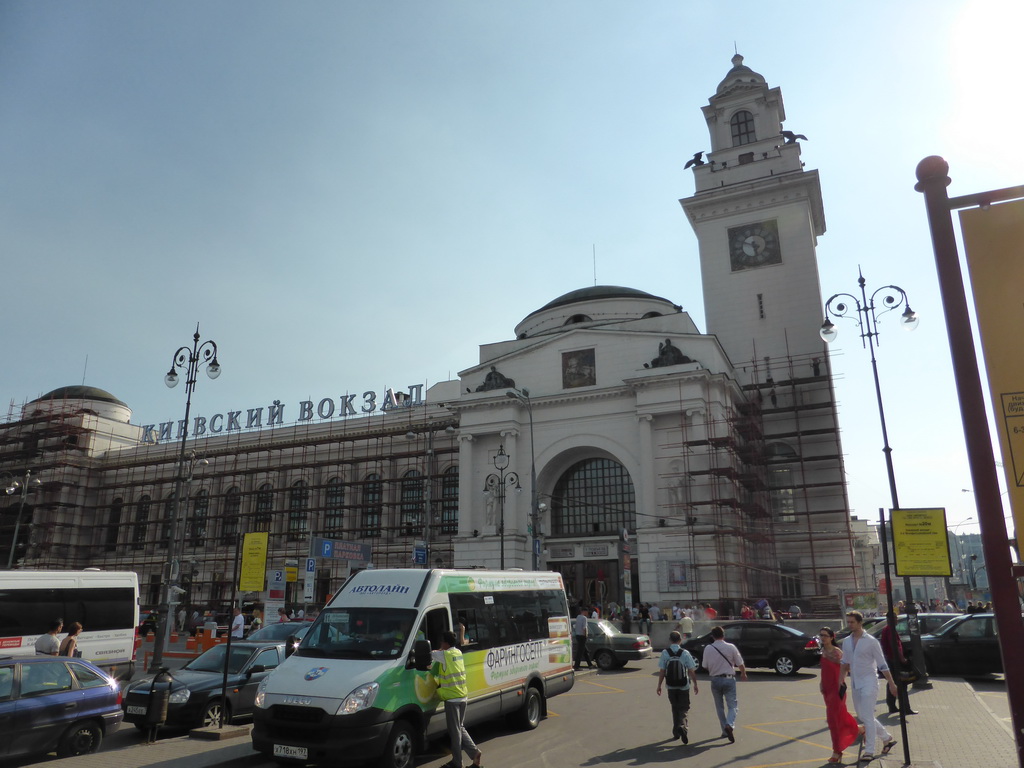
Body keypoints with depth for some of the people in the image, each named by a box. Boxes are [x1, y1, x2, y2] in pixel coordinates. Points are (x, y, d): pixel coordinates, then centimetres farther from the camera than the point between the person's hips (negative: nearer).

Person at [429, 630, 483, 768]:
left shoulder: (444, 655, -15)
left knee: (454, 731, 3)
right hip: (463, 696, 8)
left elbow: (430, 653, -10)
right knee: (460, 728, 19)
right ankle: (475, 752, 10)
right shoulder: (458, 653, 10)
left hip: (451, 697, -8)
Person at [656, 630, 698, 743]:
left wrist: (659, 685, 2)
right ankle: (682, 726, -19)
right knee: (683, 709, 7)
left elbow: (662, 671, -7)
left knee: (675, 708, 19)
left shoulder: (665, 653, -8)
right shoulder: (685, 653, -9)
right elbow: (691, 671, -6)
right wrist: (695, 684, 7)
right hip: (684, 687, -1)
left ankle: (676, 732, 25)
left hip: (671, 687, 1)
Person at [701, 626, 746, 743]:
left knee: (719, 707, 16)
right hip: (729, 679, -1)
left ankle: (725, 731, 18)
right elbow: (740, 664, -1)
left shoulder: (708, 649, -6)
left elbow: (705, 666, -1)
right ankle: (729, 725, -20)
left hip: (715, 680, 1)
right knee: (732, 705, 5)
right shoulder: (731, 647, -8)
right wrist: (743, 674, 19)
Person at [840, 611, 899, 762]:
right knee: (861, 715, 14)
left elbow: (882, 665, -7)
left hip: (869, 682, -7)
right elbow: (845, 663, 15)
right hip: (855, 684, 7)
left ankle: (869, 751, 2)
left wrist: (891, 683, -8)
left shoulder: (871, 641, -11)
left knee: (867, 716, -6)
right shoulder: (846, 642, 5)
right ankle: (887, 738, 32)